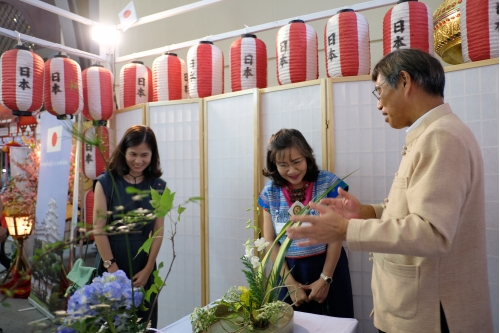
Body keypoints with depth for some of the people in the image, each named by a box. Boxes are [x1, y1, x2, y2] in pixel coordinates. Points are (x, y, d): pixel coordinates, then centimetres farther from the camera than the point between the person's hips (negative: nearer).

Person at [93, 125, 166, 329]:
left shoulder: (158, 186, 2)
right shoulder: (106, 182, -5)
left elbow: (158, 231, 1)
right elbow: (99, 229, -7)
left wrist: (148, 269, -5)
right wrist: (112, 267, -10)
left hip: (144, 268, 2)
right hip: (113, 265, -2)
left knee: (145, 322, 12)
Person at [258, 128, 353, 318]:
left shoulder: (328, 183, -10)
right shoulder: (270, 193, -3)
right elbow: (270, 241, 0)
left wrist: (325, 278, -8)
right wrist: (290, 283, -4)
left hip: (328, 267, -1)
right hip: (290, 270, 2)